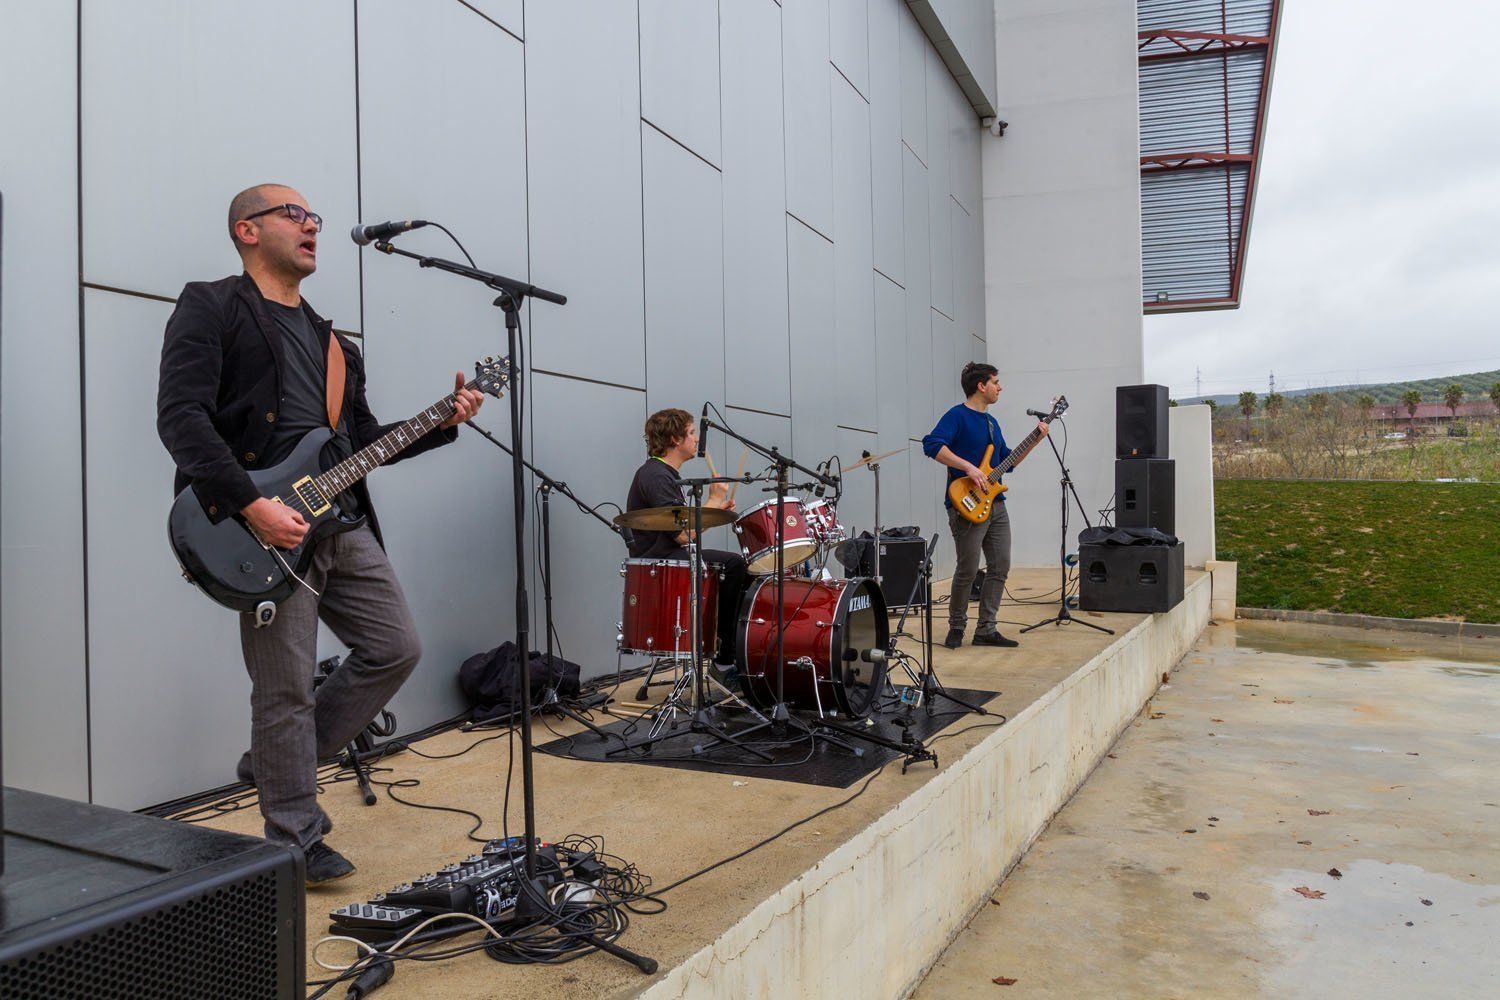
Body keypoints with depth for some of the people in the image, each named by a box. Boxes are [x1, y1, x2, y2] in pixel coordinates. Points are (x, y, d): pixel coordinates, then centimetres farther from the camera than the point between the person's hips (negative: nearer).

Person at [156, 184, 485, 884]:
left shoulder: (326, 335, 23)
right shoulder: (212, 307, 1)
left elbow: (364, 440, 22)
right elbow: (179, 414, -13)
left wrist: (441, 425, 7)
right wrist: (252, 505, -22)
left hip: (343, 523, 8)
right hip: (268, 528, -7)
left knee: (396, 649, 7)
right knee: (287, 691, -1)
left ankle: (275, 764, 24)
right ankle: (297, 841, 17)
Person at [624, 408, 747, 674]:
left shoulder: (667, 473, 17)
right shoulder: (655, 476, -17)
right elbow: (682, 535, -22)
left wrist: (717, 510, 7)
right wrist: (713, 500, -12)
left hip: (670, 555, 11)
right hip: (655, 561, -11)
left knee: (740, 566, 6)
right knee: (733, 564, -22)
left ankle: (735, 649, 8)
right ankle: (724, 654, -10)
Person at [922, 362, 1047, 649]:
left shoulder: (991, 421, 20)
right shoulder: (957, 416, -8)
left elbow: (1007, 461, 25)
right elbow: (931, 444, -23)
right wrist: (969, 467, -26)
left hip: (995, 505, 9)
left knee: (1000, 568, 7)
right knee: (968, 571, -5)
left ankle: (985, 630, 14)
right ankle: (956, 628, 13)